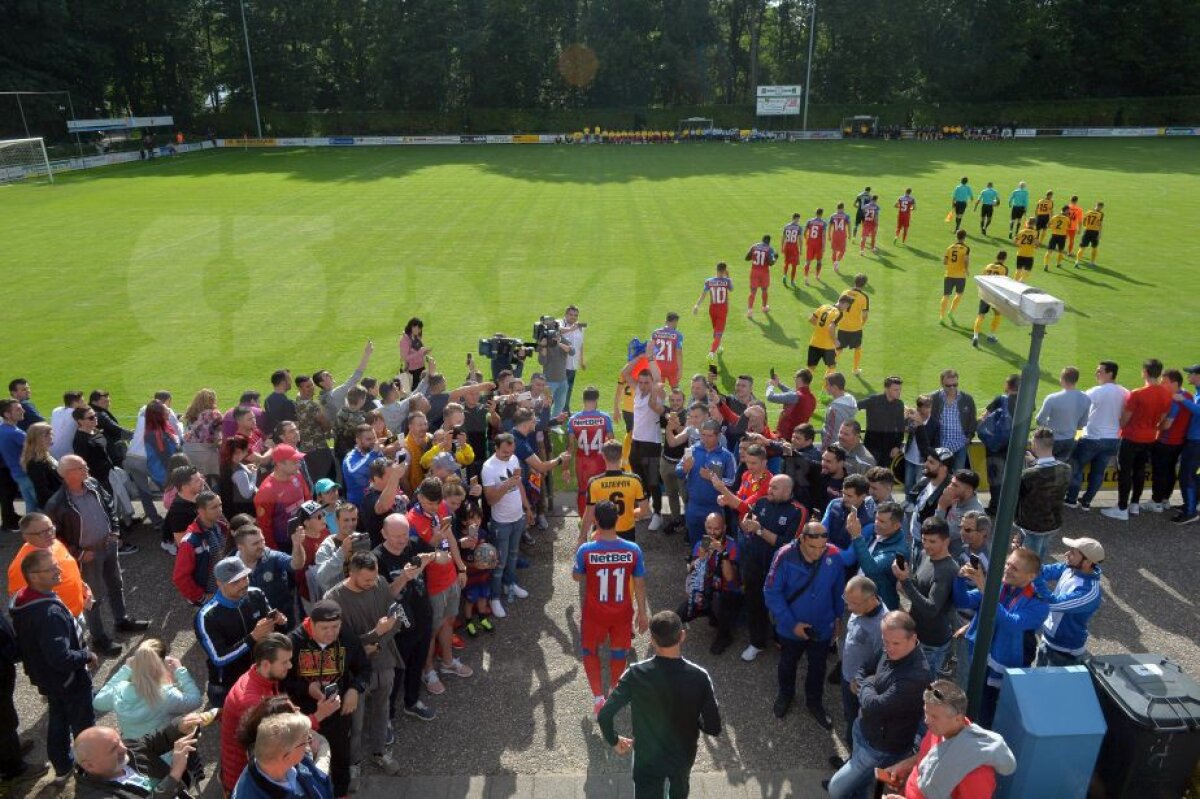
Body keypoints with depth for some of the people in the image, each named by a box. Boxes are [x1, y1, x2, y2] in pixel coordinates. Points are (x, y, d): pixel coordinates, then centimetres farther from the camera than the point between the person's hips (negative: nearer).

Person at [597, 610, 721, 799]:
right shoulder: (699, 677, -24)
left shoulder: (636, 674, -25)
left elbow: (604, 716, -24)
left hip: (647, 759, -2)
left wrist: (614, 741, -4)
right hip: (683, 756, 2)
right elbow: (714, 727, -16)